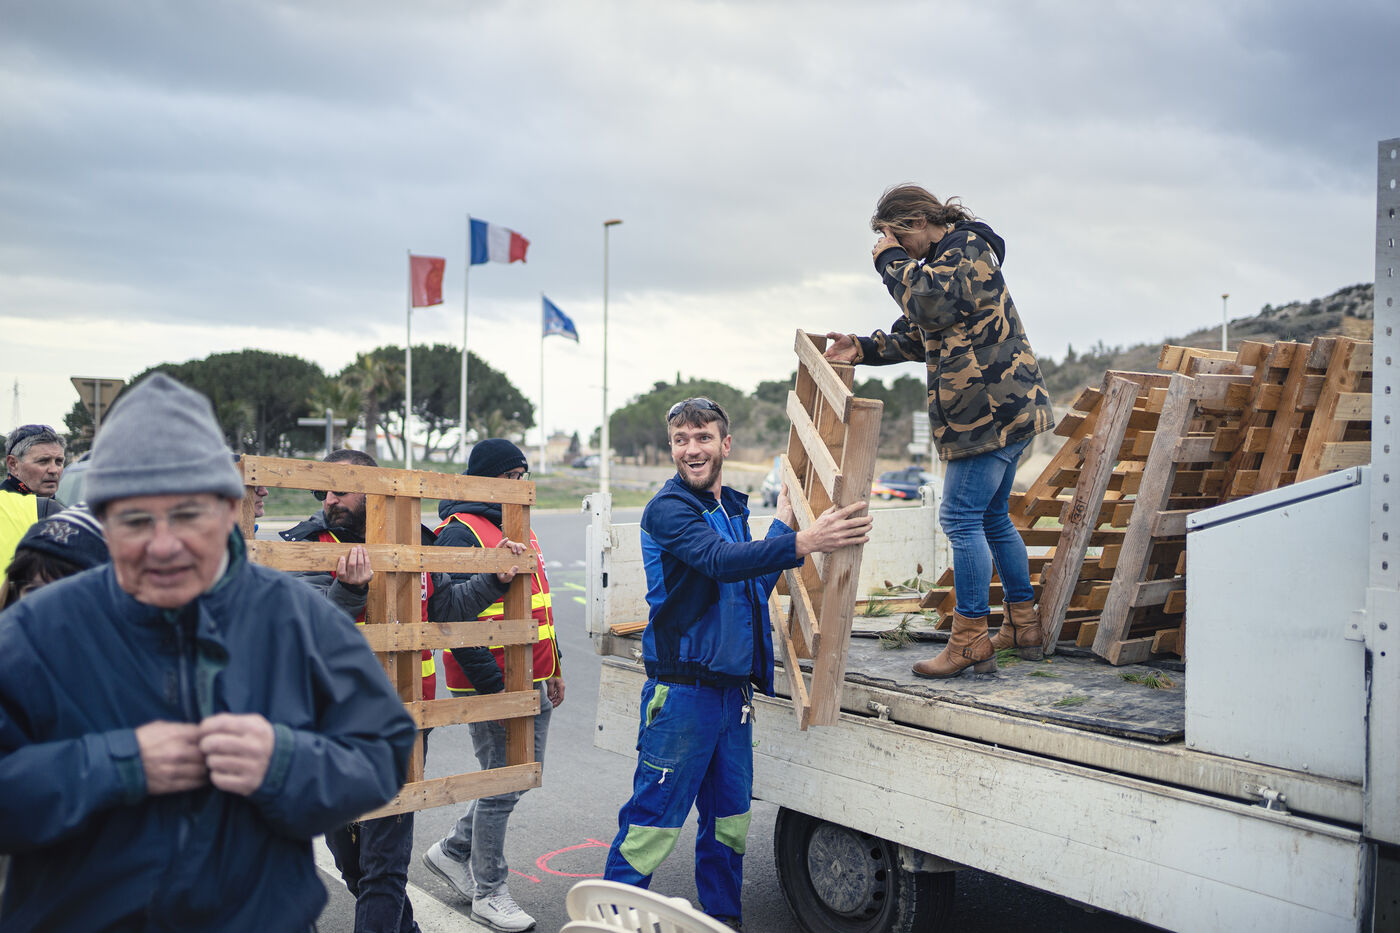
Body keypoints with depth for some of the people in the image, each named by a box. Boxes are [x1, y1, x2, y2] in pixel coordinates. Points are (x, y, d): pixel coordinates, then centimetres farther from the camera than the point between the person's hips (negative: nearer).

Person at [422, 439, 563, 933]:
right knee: (503, 785, 0)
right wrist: (491, 687, -20)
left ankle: (453, 851, 32)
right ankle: (489, 893, 17)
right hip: (491, 684, -9)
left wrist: (553, 667, 20)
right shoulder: (461, 533, -14)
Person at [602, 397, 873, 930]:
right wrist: (804, 542, -42)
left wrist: (783, 520, 15)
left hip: (733, 685, 8)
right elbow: (721, 562, -31)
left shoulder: (733, 507, 14)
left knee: (730, 821, 16)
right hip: (682, 690, -7)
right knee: (652, 824, -2)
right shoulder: (668, 508, -12)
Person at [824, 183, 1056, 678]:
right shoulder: (943, 261, 23)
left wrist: (889, 260, -10)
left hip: (991, 409, -11)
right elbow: (917, 336, 25)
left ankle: (971, 639, -5)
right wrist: (862, 348, 12)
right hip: (1006, 409, 11)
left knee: (961, 518, -10)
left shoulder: (967, 248, -8)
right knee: (992, 518, 16)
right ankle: (1024, 626, 25)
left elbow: (928, 305, -25)